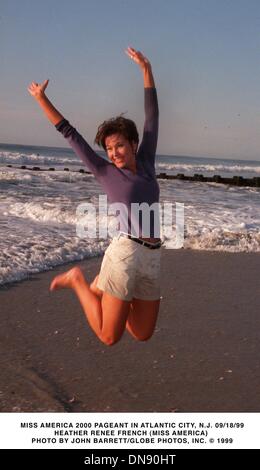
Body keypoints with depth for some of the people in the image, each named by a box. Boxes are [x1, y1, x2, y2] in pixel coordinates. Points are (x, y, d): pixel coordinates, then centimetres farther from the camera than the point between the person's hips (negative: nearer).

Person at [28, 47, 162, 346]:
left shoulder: (145, 162, 14)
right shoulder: (105, 172, 4)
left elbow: (152, 115, 17)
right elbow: (69, 133, 9)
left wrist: (146, 69, 17)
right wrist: (42, 99, 13)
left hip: (152, 258, 5)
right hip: (125, 252, -5)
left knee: (142, 335, 12)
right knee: (109, 337, -1)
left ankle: (102, 287, 28)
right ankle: (78, 280, 19)